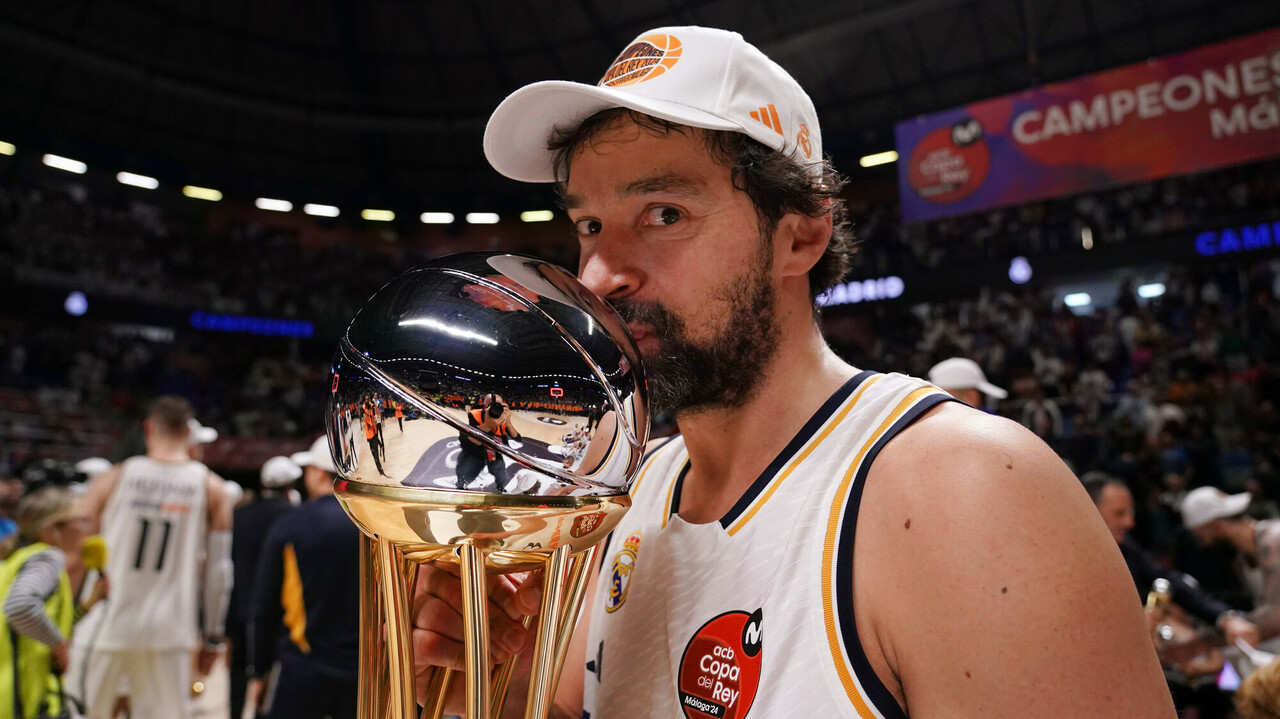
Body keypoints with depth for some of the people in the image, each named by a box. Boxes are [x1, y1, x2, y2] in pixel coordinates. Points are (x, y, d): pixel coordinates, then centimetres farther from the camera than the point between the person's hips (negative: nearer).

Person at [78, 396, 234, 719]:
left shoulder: (112, 478, 0)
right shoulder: (211, 488, 0)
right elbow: (218, 569, 0)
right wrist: (213, 637, 7)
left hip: (108, 627, 1)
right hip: (170, 632, 0)